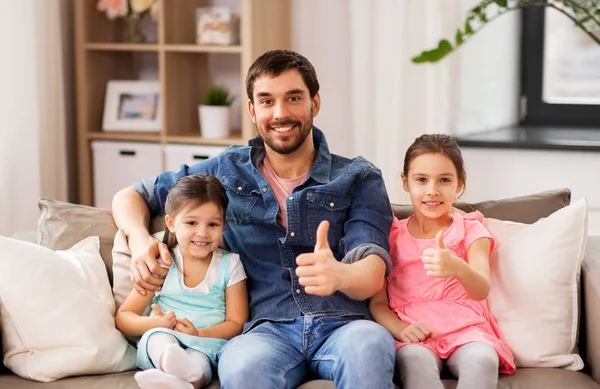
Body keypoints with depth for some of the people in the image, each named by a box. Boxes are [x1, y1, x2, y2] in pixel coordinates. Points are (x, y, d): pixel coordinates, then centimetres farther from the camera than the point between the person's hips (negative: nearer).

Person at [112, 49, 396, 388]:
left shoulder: (358, 179, 10)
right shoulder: (229, 171, 17)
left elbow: (373, 275, -5)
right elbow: (131, 196, 27)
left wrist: (339, 274, -31)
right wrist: (141, 240, 3)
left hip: (342, 325, 0)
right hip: (268, 329, 1)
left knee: (370, 343, -38)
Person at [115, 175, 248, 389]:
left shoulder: (229, 265, 6)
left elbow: (237, 323, 2)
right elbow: (123, 317, 6)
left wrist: (198, 334, -18)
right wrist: (152, 323, -18)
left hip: (207, 343, -1)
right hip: (159, 346, 1)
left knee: (200, 358, -36)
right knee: (157, 335, -35)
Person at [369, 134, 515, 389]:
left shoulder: (470, 230, 11)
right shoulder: (391, 236, 14)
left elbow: (482, 291, -9)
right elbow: (377, 303, 6)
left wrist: (458, 268, -34)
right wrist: (401, 329, -17)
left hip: (466, 330, 0)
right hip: (415, 334, 0)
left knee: (482, 359, -36)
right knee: (416, 360, -37)